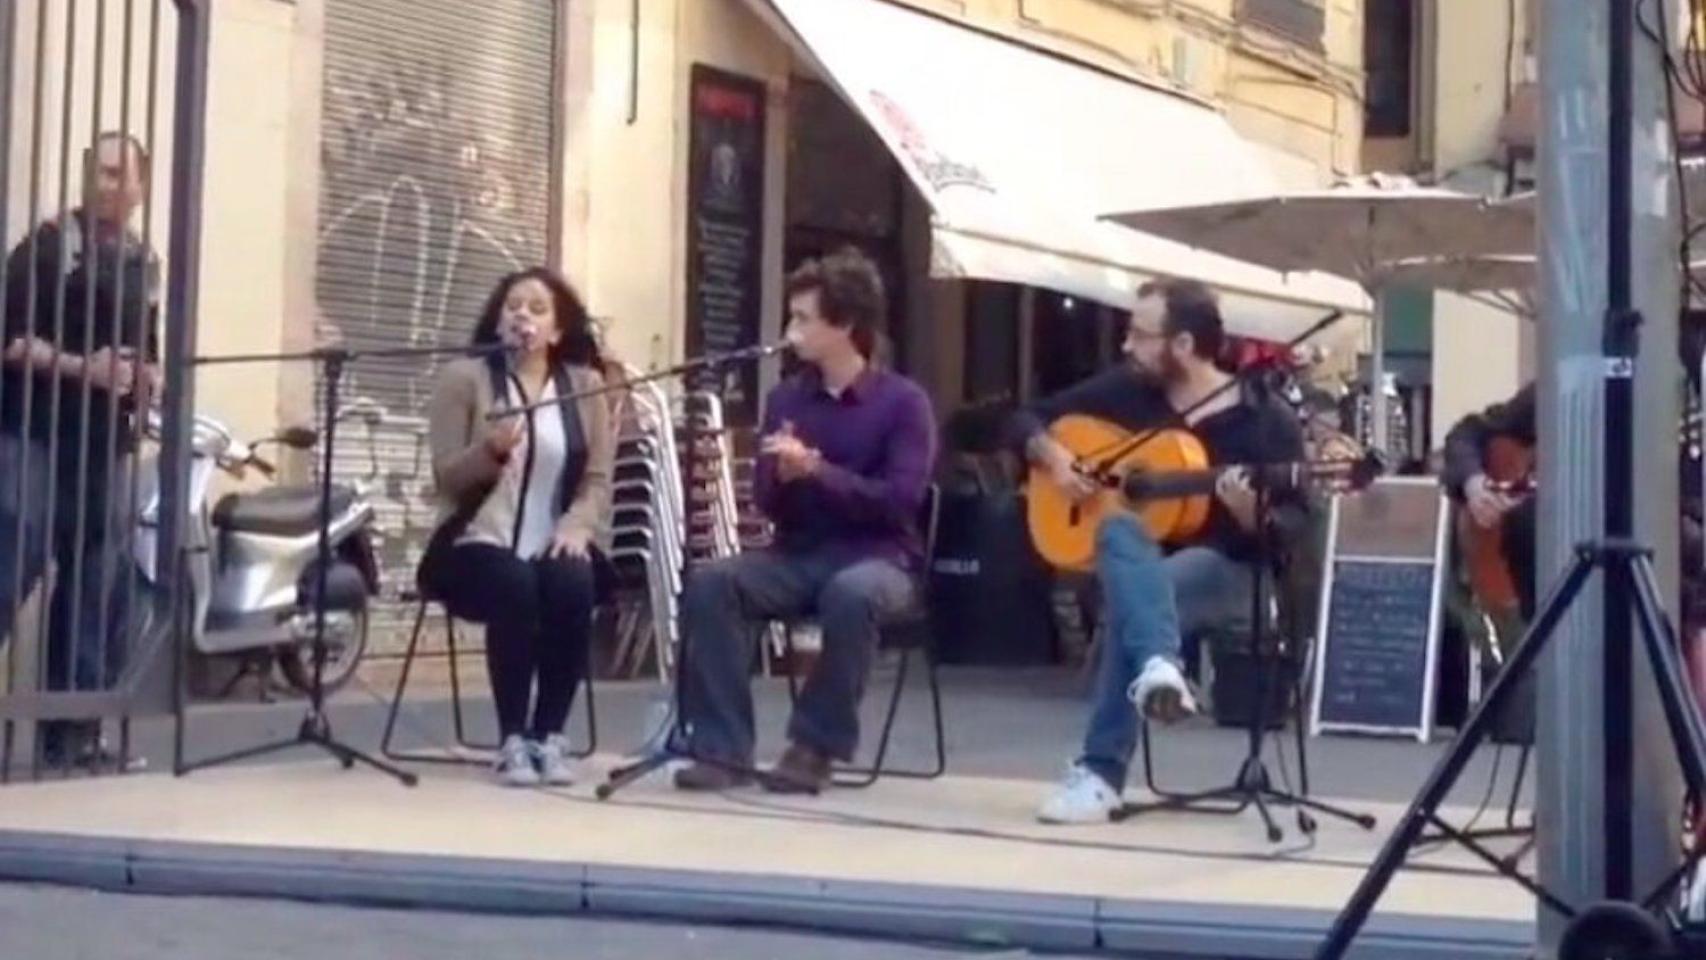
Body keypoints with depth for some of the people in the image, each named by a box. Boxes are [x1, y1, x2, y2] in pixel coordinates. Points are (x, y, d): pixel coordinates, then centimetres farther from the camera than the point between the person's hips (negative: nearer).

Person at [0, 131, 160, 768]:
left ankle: (71, 730, 13)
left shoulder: (145, 263, 16)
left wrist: (148, 376, 4)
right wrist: (78, 367, -19)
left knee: (99, 594, 6)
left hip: (107, 447, 6)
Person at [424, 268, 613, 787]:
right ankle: (512, 740, -24)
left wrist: (577, 525, -15)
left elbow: (598, 479, 6)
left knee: (572, 587, -31)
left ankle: (550, 735, -18)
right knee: (515, 587, -34)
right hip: (478, 542, -2)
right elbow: (446, 477, -3)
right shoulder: (464, 377, 3)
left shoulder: (586, 384, 10)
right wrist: (490, 450, -23)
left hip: (556, 544, 2)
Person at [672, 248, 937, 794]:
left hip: (877, 558, -4)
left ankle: (816, 745, -21)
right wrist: (783, 476, -16)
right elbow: (768, 503, 8)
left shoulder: (903, 401, -5)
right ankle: (723, 748, -22)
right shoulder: (785, 398, 9)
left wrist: (815, 470, -22)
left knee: (850, 595, -39)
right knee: (710, 583, -24)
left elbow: (899, 500, -15)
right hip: (797, 555, 4)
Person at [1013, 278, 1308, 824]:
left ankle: (1101, 772, -30)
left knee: (1128, 601, -34)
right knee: (1119, 532, -34)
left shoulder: (1266, 420, -6)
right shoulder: (1126, 389, 6)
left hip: (1228, 574, -3)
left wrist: (1251, 513, -30)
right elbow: (1029, 420, 15)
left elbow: (1295, 535, -9)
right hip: (1140, 569, 3)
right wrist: (1054, 458, -6)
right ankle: (1158, 667, -57)